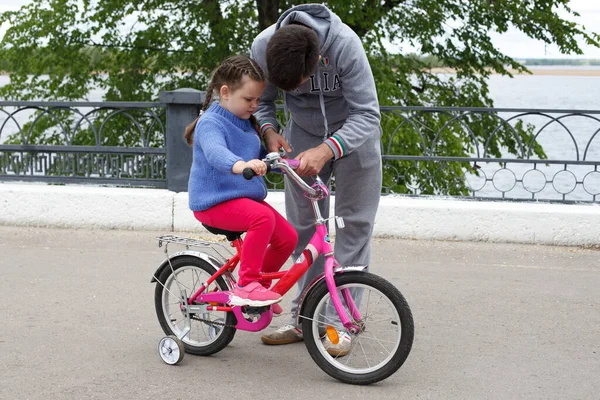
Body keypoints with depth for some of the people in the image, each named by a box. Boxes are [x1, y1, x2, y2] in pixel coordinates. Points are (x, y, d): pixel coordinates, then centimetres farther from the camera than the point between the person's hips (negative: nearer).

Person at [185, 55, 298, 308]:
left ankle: (260, 286, 23)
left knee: (287, 237, 2)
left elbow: (261, 156, 30)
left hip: (245, 197, 9)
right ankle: (246, 285, -26)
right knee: (263, 217, -32)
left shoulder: (246, 123, 15)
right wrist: (240, 165, -59)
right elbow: (216, 152, -39)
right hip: (214, 202, -9)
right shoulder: (211, 123, -16)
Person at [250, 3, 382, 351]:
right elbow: (260, 102, -6)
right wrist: (269, 131, -27)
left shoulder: (344, 45, -37)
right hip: (302, 136, 3)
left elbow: (367, 115, -34)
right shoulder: (263, 48, -26)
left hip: (352, 133, -3)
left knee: (355, 223, -5)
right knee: (303, 227, 3)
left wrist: (326, 151, -47)